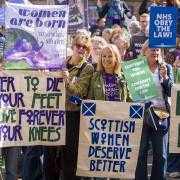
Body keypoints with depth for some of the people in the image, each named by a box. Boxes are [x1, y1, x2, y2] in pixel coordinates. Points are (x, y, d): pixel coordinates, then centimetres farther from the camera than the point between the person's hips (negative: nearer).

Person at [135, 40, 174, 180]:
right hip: (141, 113, -1)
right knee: (141, 152, 1)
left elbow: (171, 91, 1)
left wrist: (165, 77, -14)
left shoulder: (167, 68, 7)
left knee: (161, 153, 4)